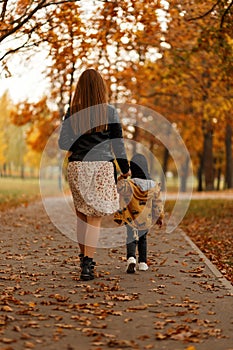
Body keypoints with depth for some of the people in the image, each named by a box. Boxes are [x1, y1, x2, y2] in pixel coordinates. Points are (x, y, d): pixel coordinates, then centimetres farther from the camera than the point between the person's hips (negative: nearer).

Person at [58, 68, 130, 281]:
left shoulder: (72, 112, 0)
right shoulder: (110, 112, -3)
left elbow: (63, 143, -1)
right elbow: (118, 144, 0)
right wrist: (125, 169, 13)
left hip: (77, 167, 2)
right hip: (102, 167, -2)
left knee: (82, 215, 16)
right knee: (95, 218, 0)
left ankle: (84, 258, 26)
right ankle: (88, 264, -8)